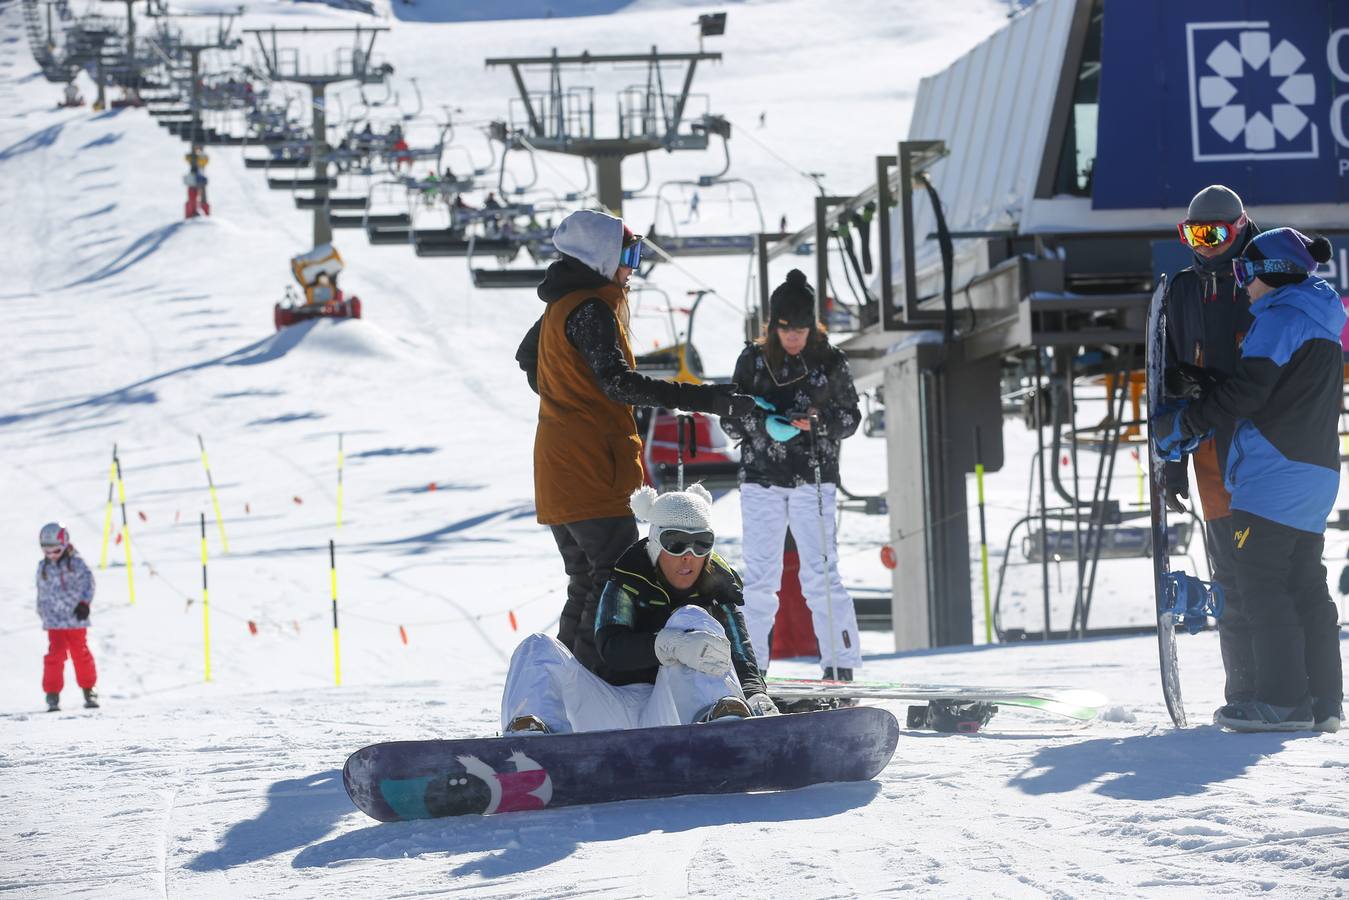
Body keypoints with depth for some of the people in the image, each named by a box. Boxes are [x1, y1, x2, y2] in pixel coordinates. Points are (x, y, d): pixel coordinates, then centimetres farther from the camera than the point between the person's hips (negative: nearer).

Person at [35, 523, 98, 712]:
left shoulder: (75, 563, -3)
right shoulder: (43, 567, 8)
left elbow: (87, 581, -11)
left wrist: (84, 603, -24)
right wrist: (42, 612, 25)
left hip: (76, 618, -2)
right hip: (54, 621, 2)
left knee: (81, 654, 7)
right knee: (55, 654, -12)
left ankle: (89, 691, 23)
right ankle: (52, 694, -7)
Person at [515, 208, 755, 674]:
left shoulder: (559, 306, 16)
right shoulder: (592, 309, -14)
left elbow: (528, 358, 34)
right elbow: (616, 382, -25)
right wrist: (702, 398, -29)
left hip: (558, 474, 10)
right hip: (590, 473, -10)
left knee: (586, 584, 14)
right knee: (616, 577, -12)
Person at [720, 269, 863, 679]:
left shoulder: (830, 361, 1)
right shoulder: (754, 359, 3)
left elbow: (850, 417, 6)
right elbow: (731, 419, 5)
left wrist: (819, 420, -15)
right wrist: (764, 423, -15)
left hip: (813, 480, -1)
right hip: (761, 479, 1)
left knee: (820, 573, -9)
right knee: (759, 576, 3)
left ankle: (840, 663, -5)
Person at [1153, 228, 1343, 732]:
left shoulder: (1279, 320, -9)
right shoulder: (1324, 328, 21)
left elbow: (1245, 392, -15)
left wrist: (1180, 425, -5)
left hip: (1274, 471, -10)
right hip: (1317, 469, 10)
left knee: (1261, 582, -9)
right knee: (1306, 585, 10)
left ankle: (1282, 699, -15)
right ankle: (1323, 701, 8)